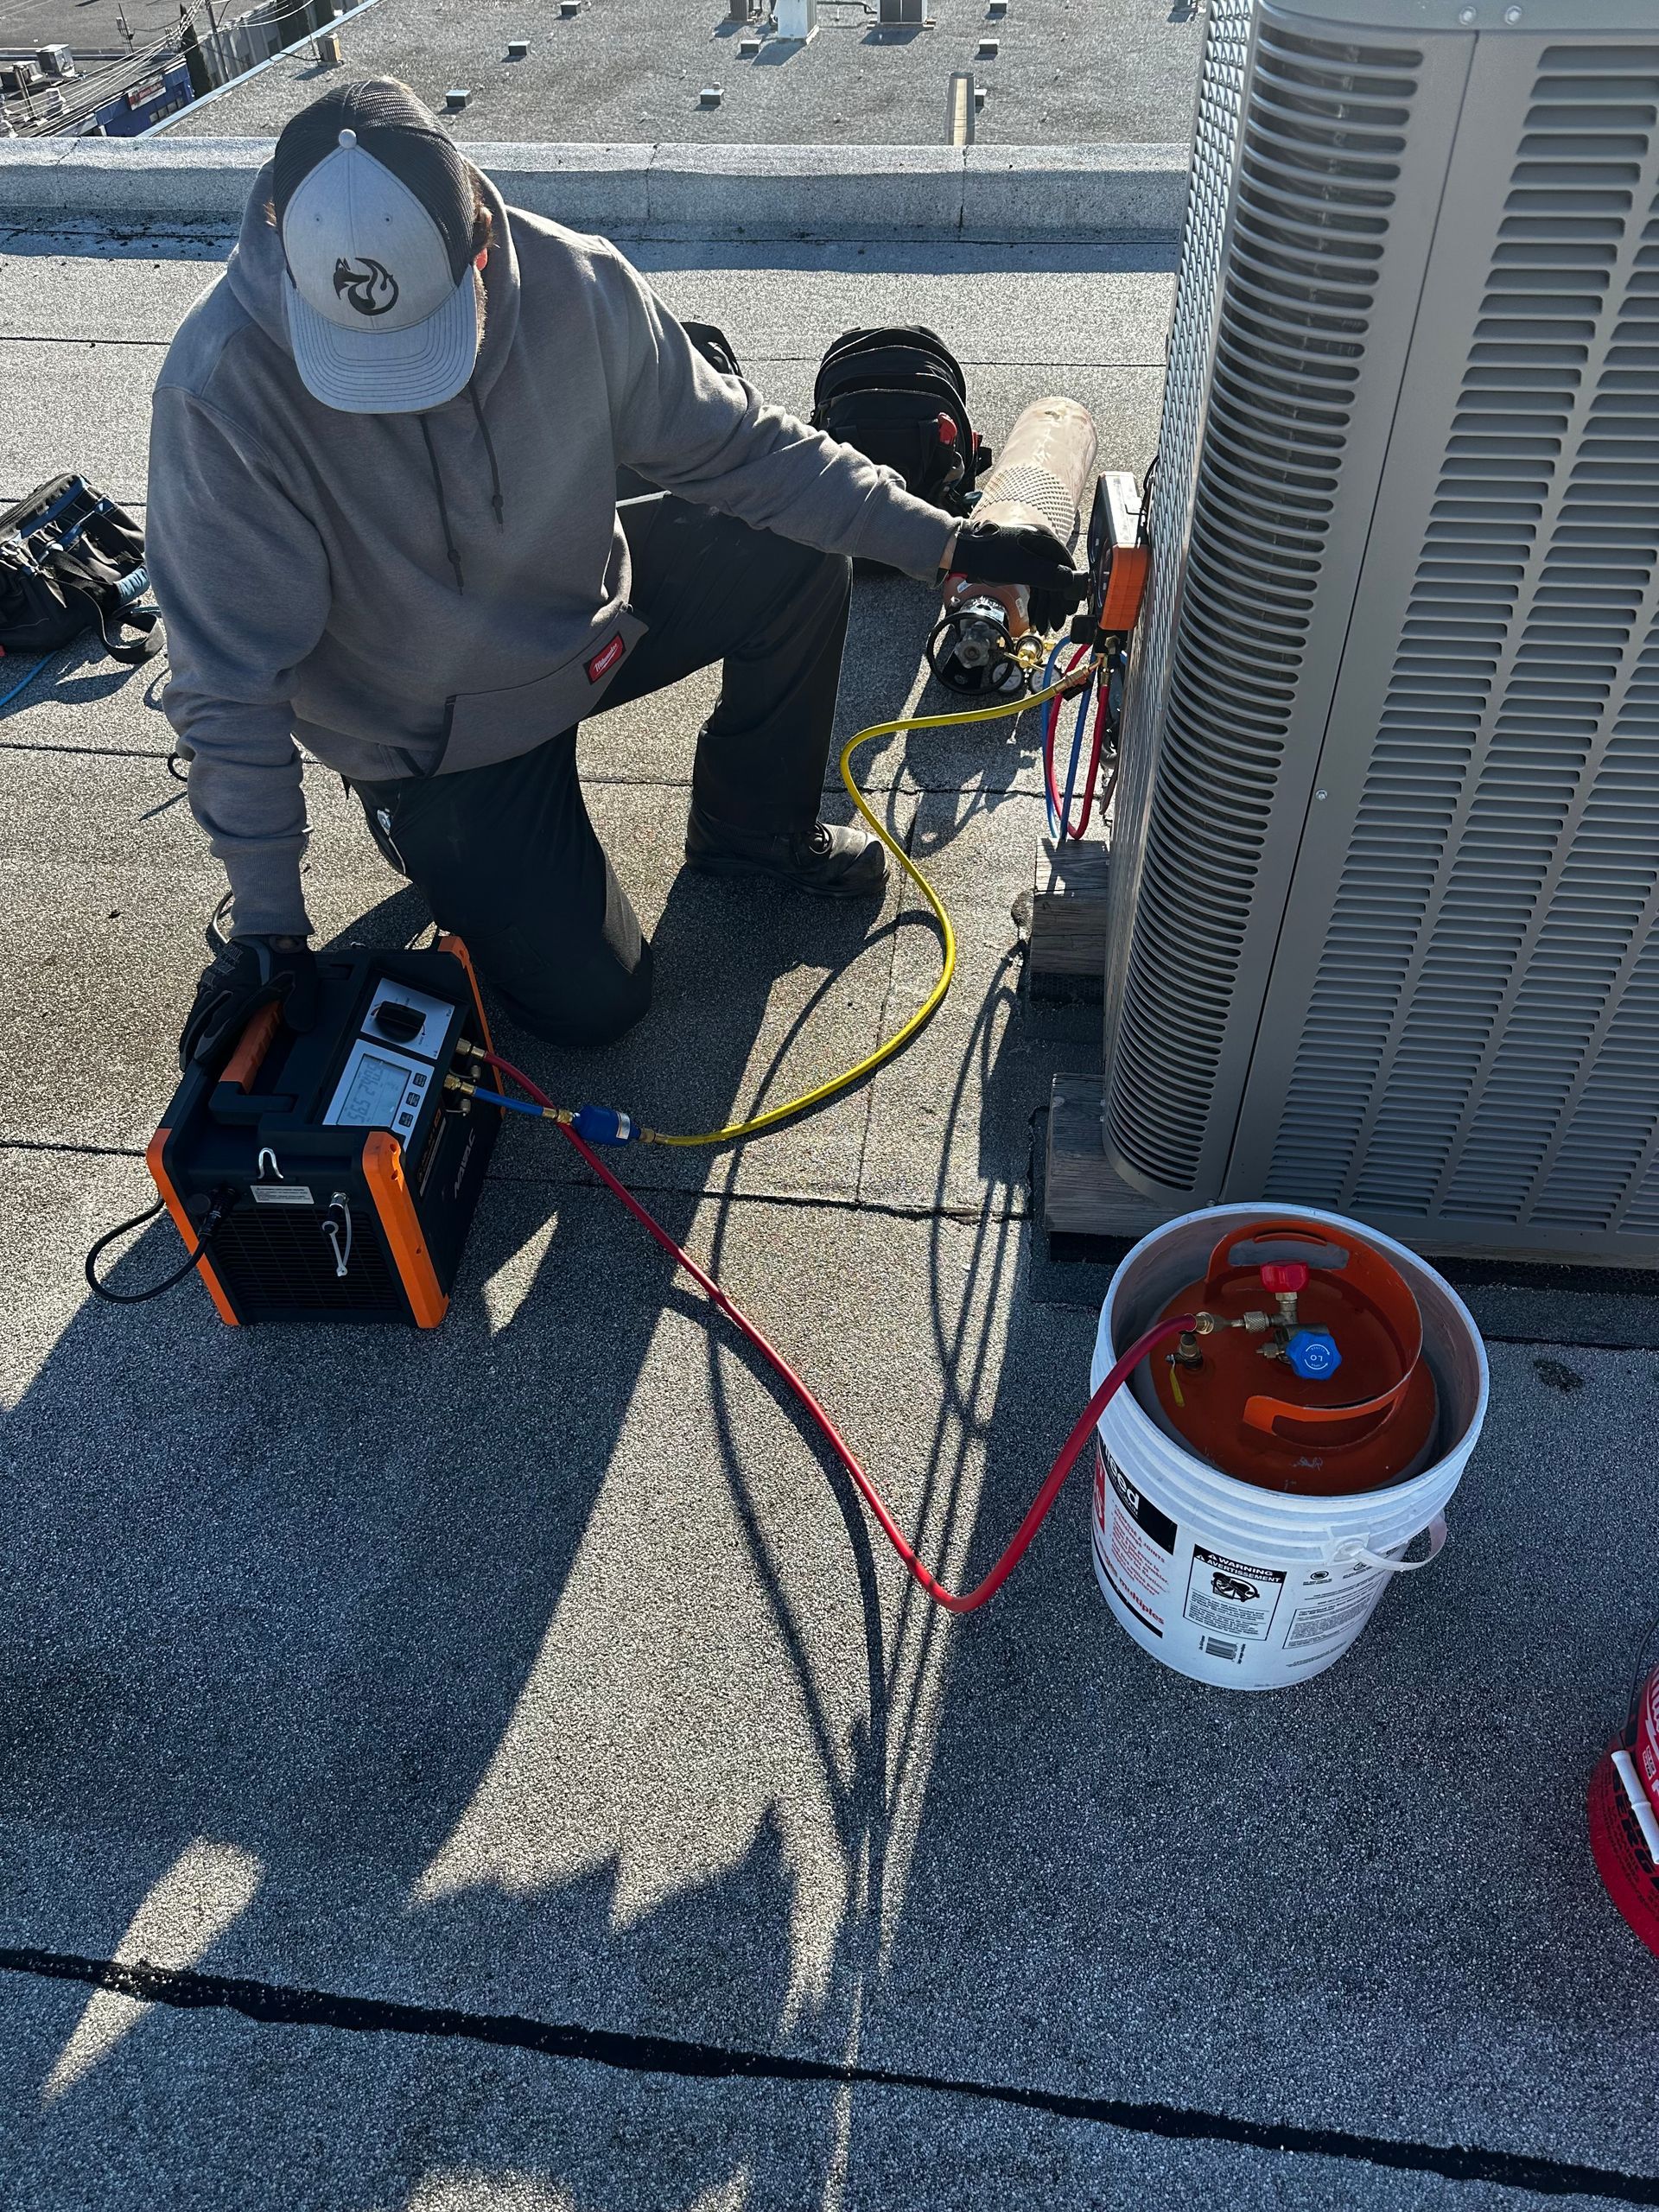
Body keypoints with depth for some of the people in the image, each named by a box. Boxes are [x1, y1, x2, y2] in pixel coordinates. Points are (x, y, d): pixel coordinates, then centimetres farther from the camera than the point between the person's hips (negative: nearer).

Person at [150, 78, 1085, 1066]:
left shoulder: (574, 284, -22)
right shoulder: (223, 387, -31)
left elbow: (731, 442, -9)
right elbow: (230, 677, -25)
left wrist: (948, 542, -14)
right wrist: (268, 927, -24)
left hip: (581, 604, 4)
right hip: (434, 733, -4)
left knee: (798, 560, -11)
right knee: (593, 999, -9)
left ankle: (753, 826, 14)